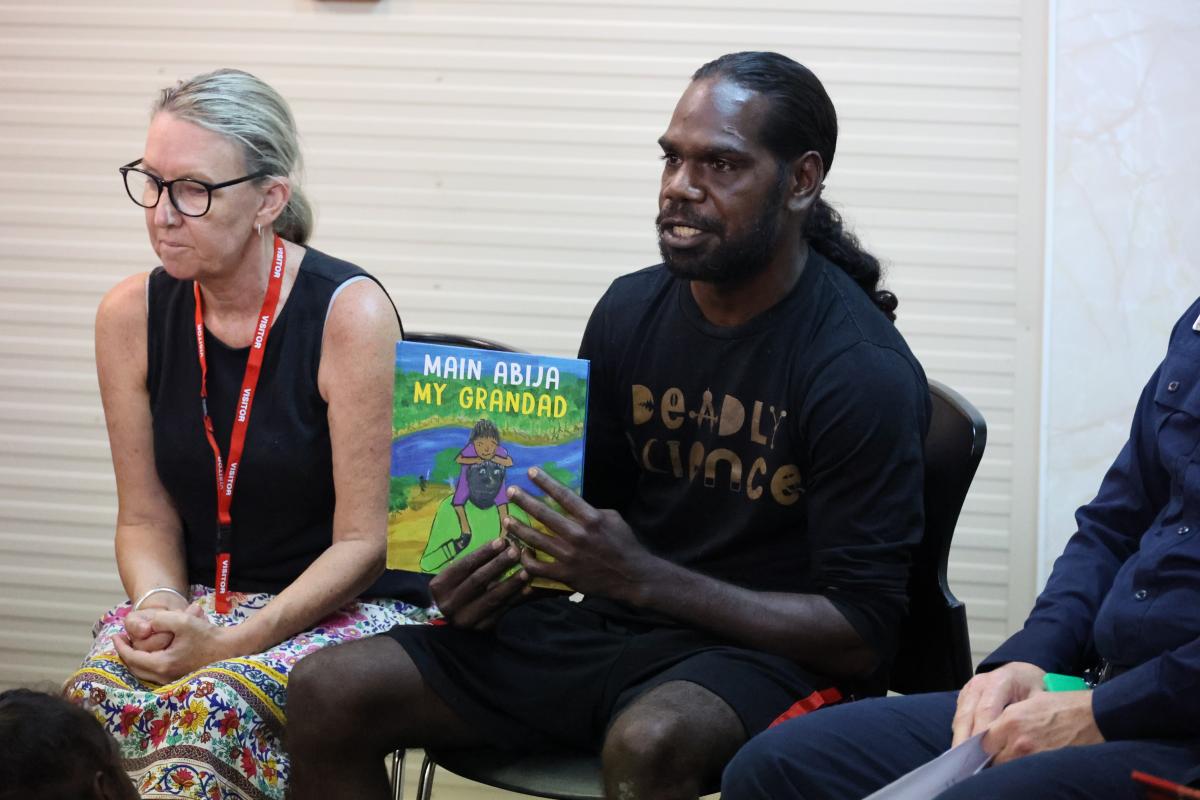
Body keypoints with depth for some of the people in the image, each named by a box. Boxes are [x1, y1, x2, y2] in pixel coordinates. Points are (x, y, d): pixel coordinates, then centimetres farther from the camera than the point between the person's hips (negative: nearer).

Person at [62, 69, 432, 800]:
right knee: (90, 700, -30)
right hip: (193, 600, 4)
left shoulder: (348, 313, -13)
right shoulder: (132, 316, 1)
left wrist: (231, 643, -22)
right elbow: (146, 518, 8)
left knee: (212, 709, -36)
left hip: (345, 606, -4)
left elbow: (361, 542, -13)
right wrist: (158, 605, -14)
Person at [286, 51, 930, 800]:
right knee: (329, 694, -10)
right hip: (614, 626, 6)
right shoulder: (632, 312, 5)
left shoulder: (865, 370, -14)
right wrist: (499, 569, -7)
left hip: (764, 653, -6)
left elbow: (861, 637, -16)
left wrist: (641, 576, -22)